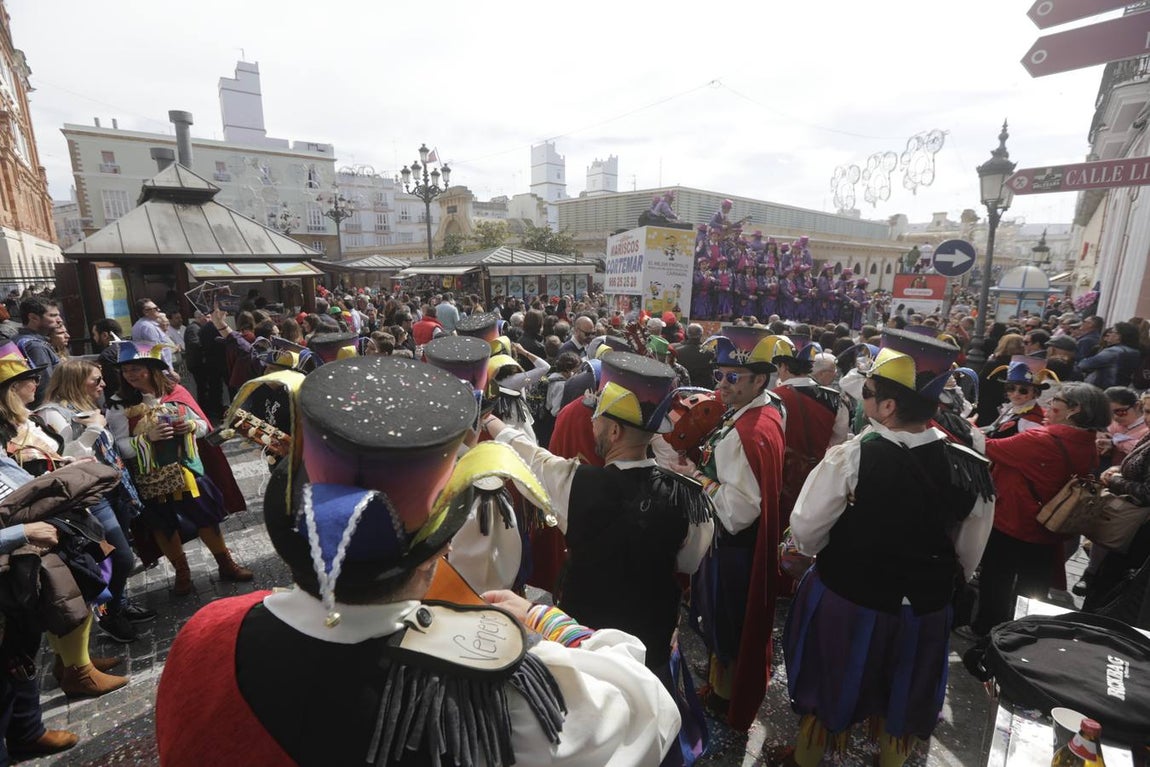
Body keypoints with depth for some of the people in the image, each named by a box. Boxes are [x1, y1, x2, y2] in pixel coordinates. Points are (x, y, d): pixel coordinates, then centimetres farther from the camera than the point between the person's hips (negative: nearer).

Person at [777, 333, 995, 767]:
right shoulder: (972, 469, -13)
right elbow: (969, 557, 0)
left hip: (844, 602, -3)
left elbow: (805, 534, -18)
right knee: (902, 701, 28)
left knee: (827, 689, 23)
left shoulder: (849, 459, -26)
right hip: (924, 612, 3)